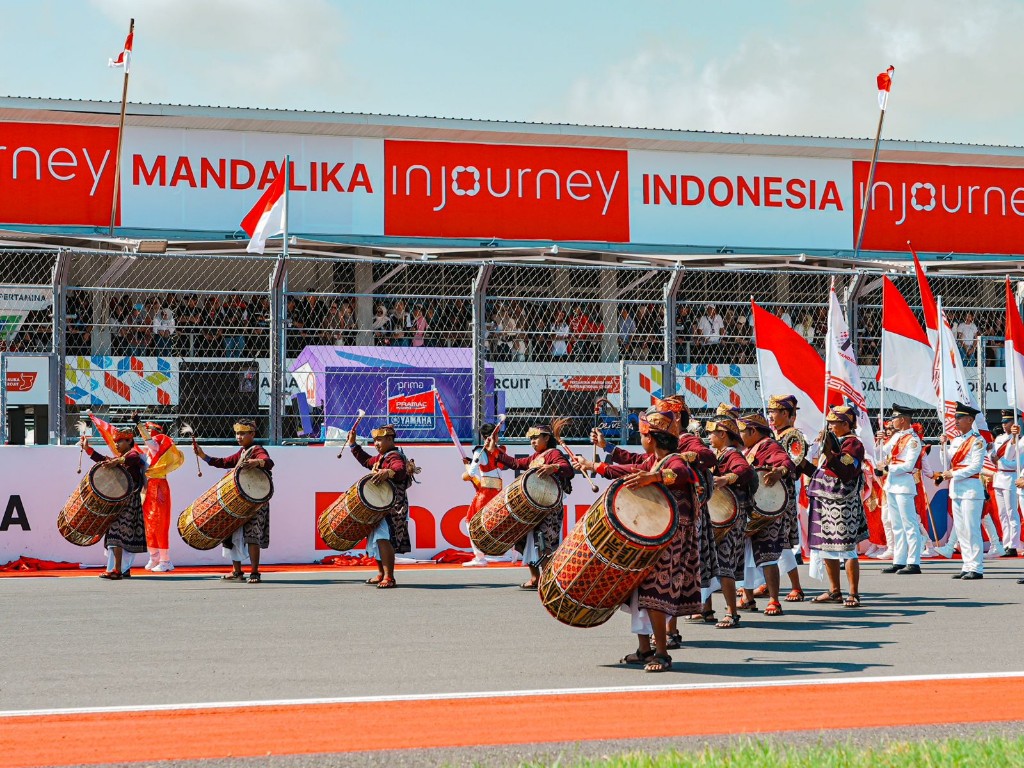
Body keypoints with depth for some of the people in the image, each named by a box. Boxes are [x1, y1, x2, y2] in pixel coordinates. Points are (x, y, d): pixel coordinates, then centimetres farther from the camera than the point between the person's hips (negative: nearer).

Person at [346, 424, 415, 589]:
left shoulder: (395, 457, -15)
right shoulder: (381, 457, 18)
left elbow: (401, 470, -36)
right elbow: (367, 461, 37)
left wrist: (388, 473, -57)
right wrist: (353, 444, 30)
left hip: (393, 508, -11)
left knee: (383, 538, -24)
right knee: (376, 539, 18)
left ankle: (389, 578, -27)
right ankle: (381, 574, 32)